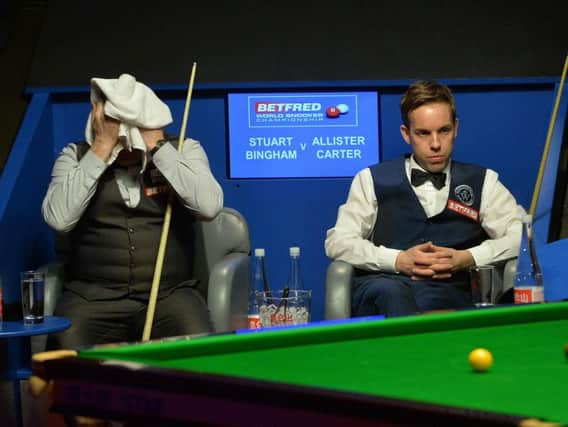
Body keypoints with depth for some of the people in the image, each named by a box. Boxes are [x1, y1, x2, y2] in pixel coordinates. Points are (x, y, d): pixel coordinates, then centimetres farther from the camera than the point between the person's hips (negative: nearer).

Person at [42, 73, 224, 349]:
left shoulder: (184, 150, 5)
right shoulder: (76, 157, 5)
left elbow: (209, 206, -14)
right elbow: (59, 218, -13)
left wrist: (157, 145, -12)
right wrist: (102, 147, -12)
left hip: (170, 293, 1)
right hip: (92, 295, 0)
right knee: (68, 355, -31)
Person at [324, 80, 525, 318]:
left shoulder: (482, 182, 22)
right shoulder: (372, 180, 20)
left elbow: (522, 234, 12)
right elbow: (337, 241, 10)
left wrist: (466, 259, -6)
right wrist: (399, 260, -6)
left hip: (449, 292, -1)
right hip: (381, 283, 1)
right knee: (390, 292, -40)